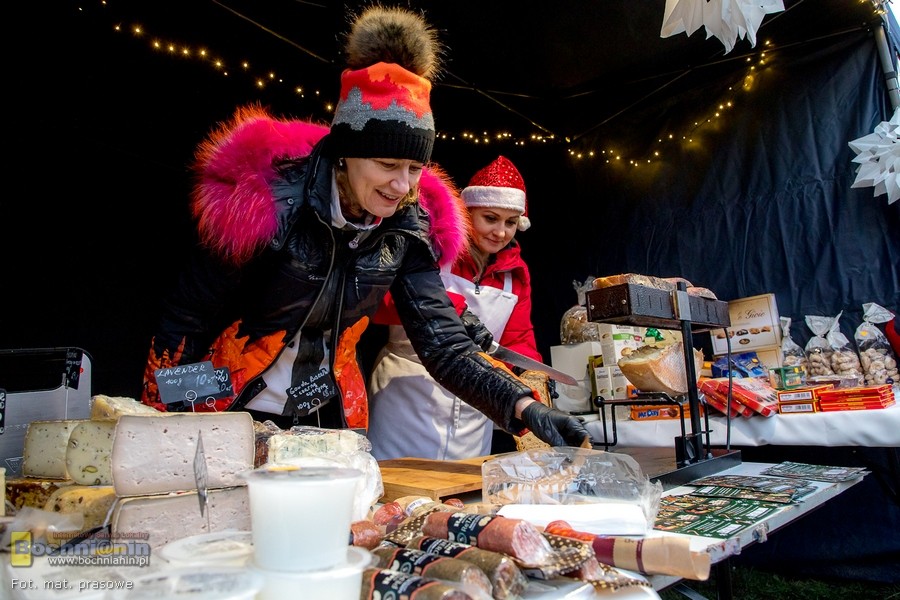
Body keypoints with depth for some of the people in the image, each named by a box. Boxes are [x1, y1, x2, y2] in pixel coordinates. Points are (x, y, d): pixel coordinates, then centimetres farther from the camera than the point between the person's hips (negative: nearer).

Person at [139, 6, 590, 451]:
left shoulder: (408, 226, -12)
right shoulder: (269, 203, -25)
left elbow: (444, 342, -16)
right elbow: (182, 322, -16)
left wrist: (524, 407, -29)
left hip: (331, 417, 4)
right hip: (228, 415, -3)